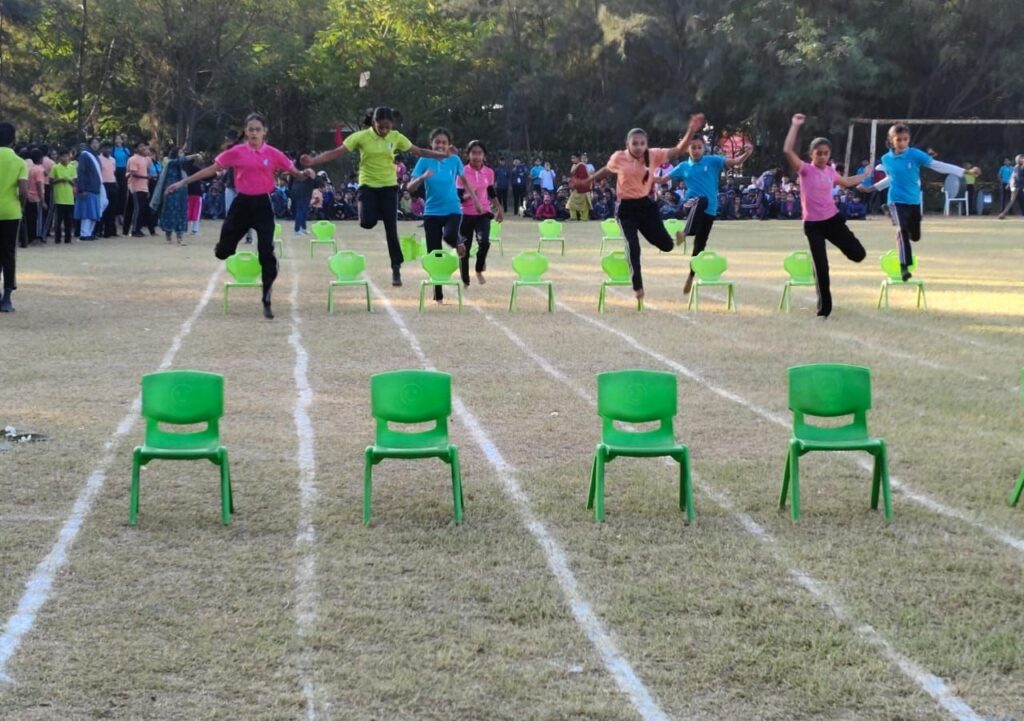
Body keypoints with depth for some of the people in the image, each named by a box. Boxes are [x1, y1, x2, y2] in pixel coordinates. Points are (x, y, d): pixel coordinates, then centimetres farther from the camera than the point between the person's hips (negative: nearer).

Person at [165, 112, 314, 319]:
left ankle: (267, 303, 0)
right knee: (223, 251, 4)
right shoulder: (236, 152, 1)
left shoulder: (273, 154, -1)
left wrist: (304, 173, -21)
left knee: (266, 254, -8)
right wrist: (183, 182, 5)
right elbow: (212, 169, 5)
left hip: (263, 205, -1)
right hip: (242, 203, 1)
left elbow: (293, 171, 4)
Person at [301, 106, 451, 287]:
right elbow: (337, 152, -12)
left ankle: (396, 269, 4)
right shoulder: (361, 137, -10)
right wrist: (312, 161, -23)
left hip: (389, 186, 1)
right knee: (368, 222, -25)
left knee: (391, 229, -4)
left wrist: (445, 156, 1)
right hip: (368, 185, -1)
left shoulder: (396, 137, -2)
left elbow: (419, 152, 7)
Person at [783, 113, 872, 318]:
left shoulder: (830, 171, 7)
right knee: (821, 268, -4)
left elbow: (845, 182, 30)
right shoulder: (806, 169, -7)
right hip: (813, 224, -4)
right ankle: (824, 309, 8)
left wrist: (864, 176, 34)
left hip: (833, 219, 4)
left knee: (858, 254, -3)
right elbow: (788, 150, -21)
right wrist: (795, 125, -20)